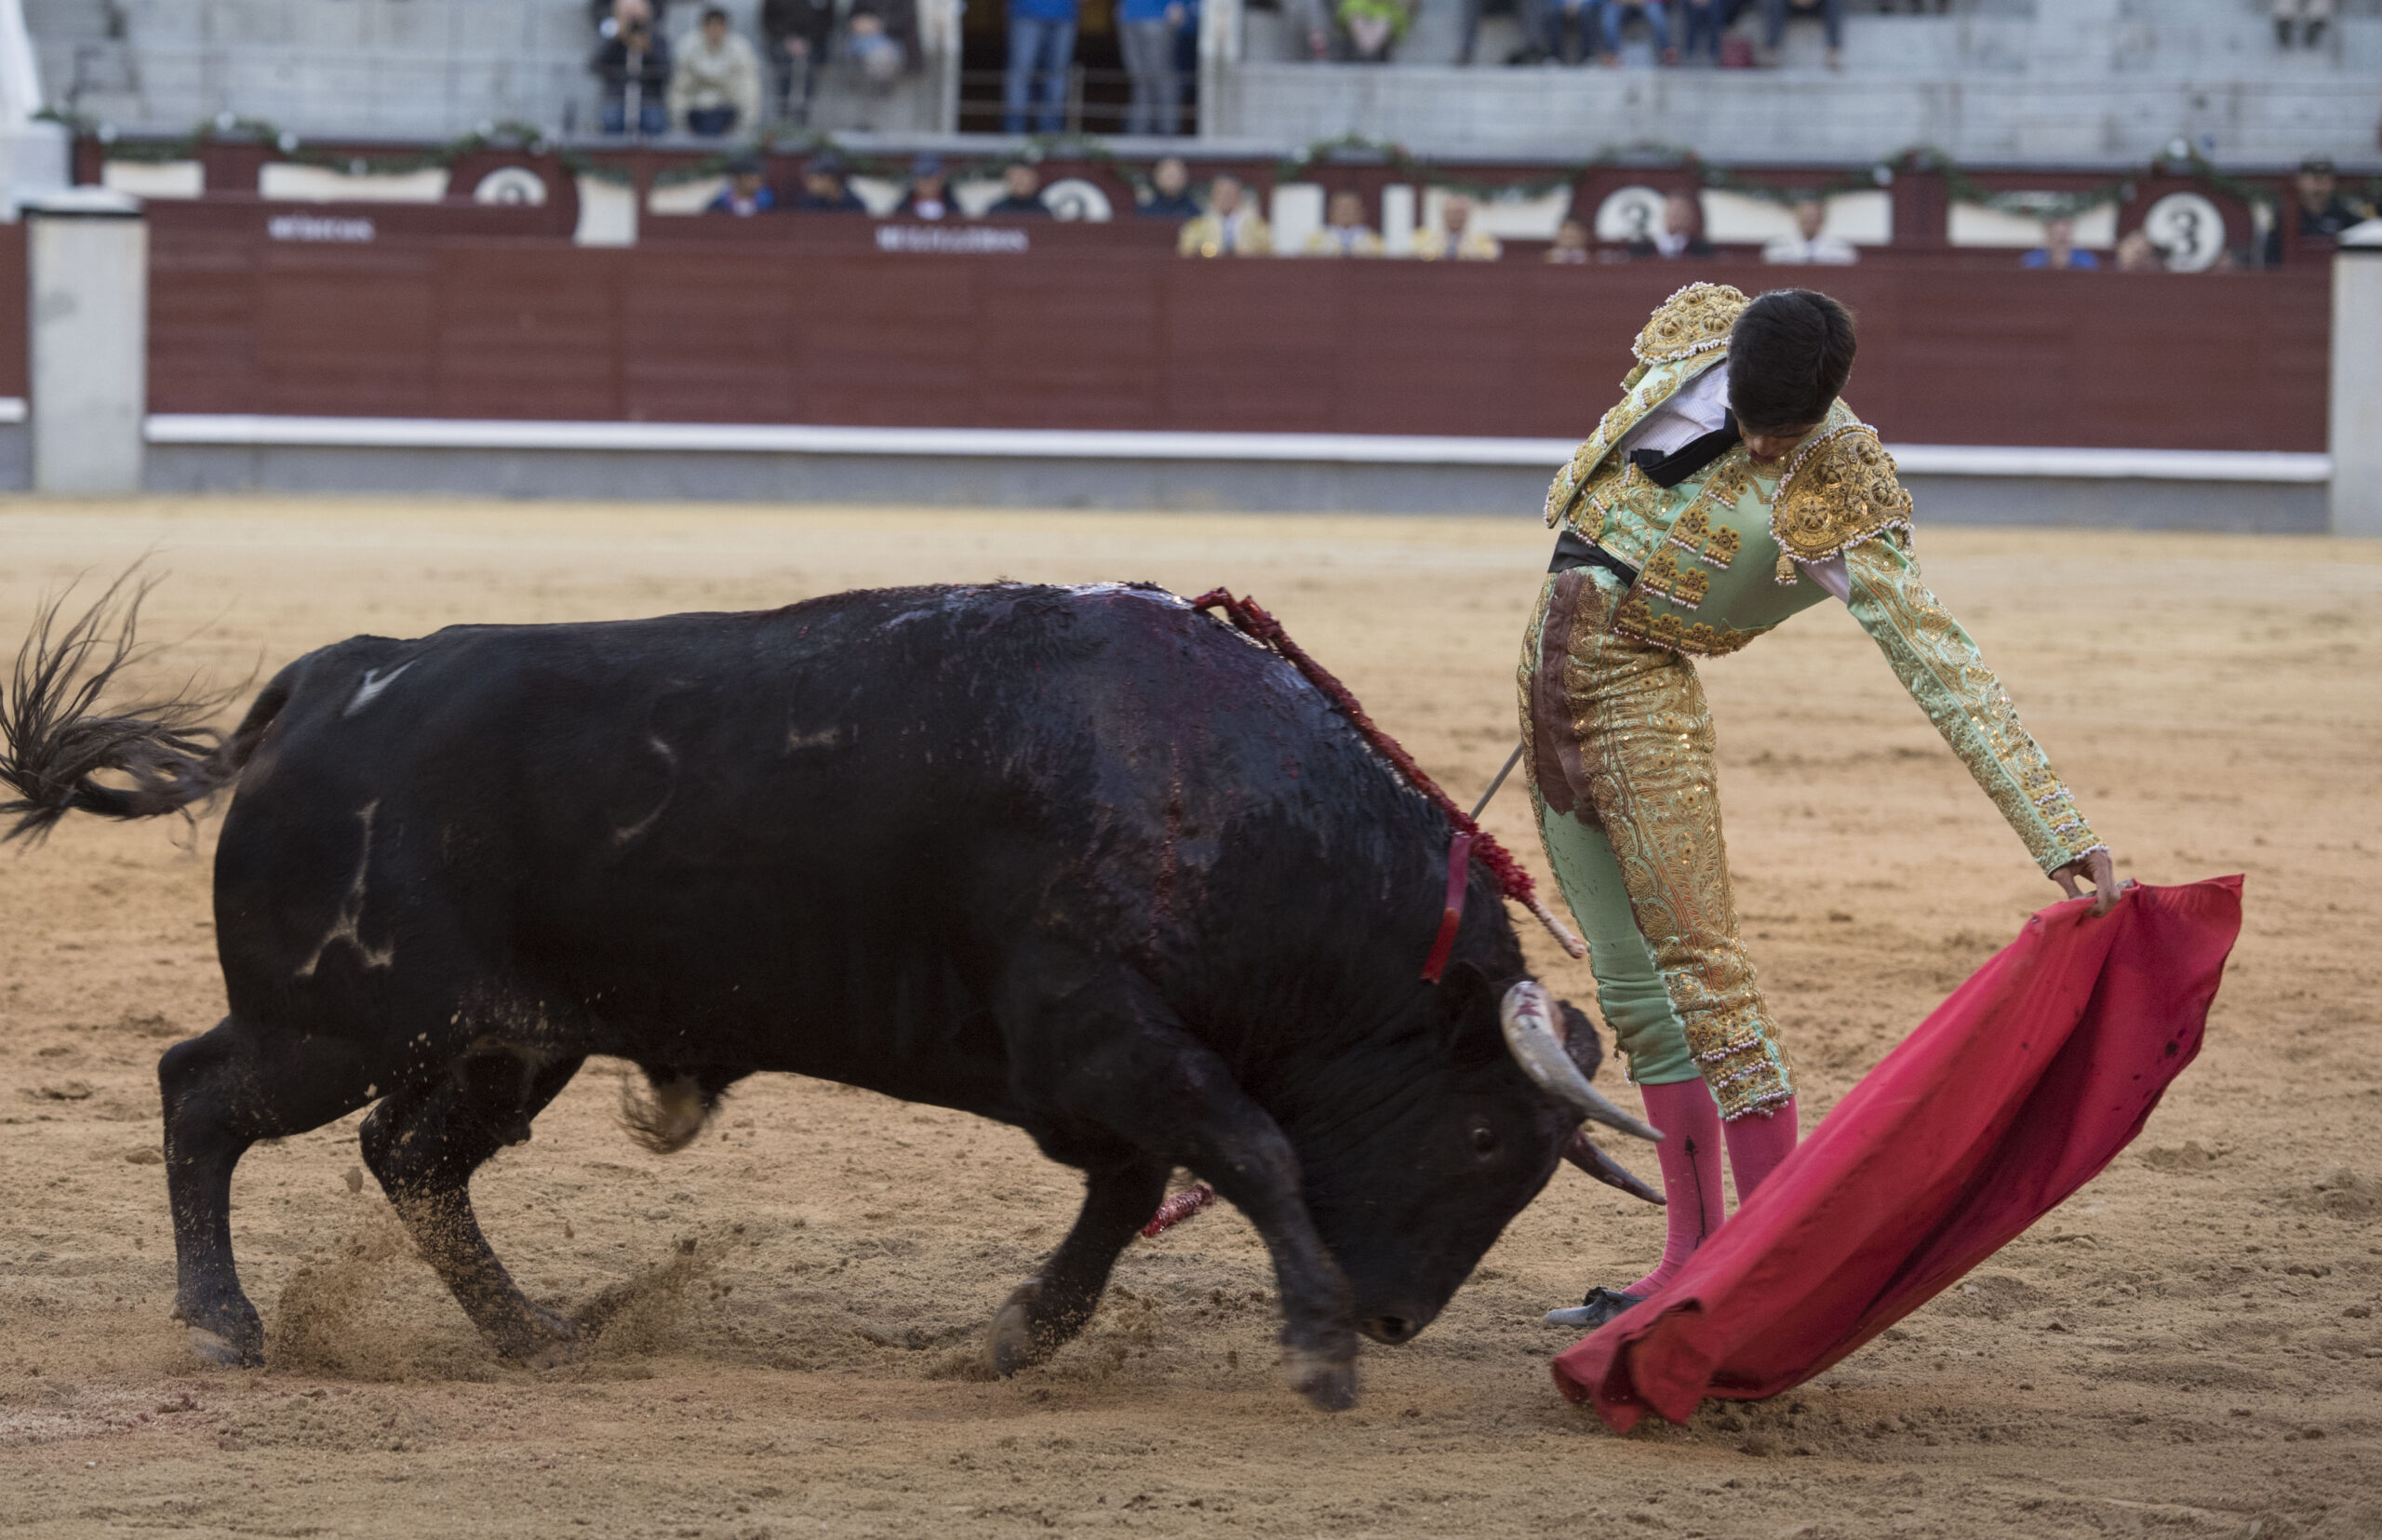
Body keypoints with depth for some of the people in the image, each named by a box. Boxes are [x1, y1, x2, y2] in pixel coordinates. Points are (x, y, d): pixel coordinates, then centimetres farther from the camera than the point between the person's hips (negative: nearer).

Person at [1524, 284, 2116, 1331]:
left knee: (1699, 965, -14)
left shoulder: (1841, 501, -19)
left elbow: (1940, 666, -25)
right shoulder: (1695, 331, -5)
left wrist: (2061, 836, -30)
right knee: (1632, 982, 8)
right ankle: (1694, 1262, 13)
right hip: (1551, 657, 6)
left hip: (1641, 686, -6)